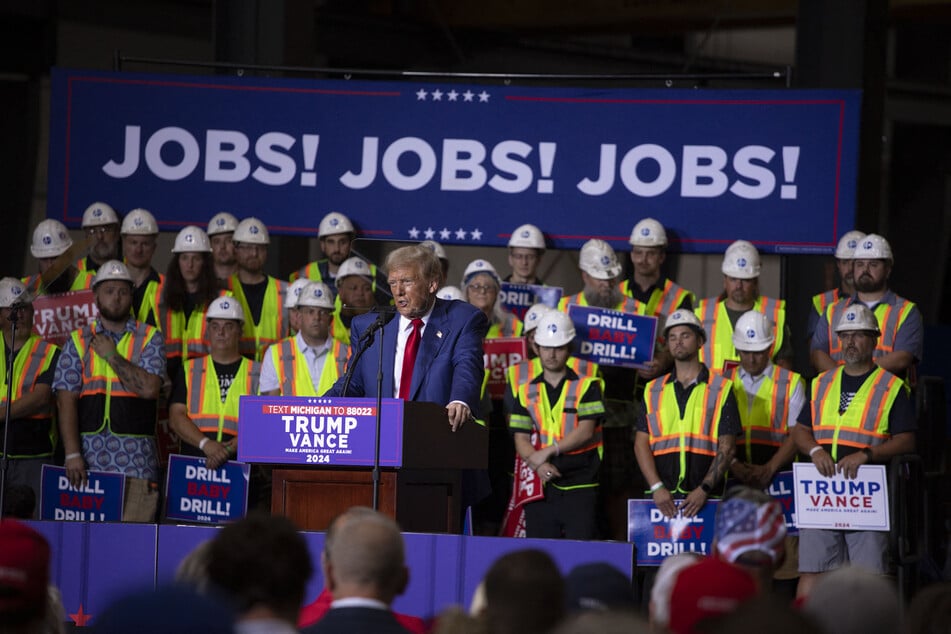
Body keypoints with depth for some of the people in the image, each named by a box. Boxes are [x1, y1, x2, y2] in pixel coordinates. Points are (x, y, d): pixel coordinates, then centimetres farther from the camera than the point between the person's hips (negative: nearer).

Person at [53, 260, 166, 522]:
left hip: (136, 458, -1)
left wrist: (111, 355, -3)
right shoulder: (79, 341, 12)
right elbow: (66, 401, 3)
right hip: (90, 452, 1)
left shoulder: (149, 338, 9)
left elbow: (149, 388, -7)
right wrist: (72, 454, -7)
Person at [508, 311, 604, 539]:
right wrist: (538, 464, -13)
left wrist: (548, 451, -13)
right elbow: (521, 439, 7)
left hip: (579, 488, -3)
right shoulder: (526, 392, 15)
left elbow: (585, 431, -5)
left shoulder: (587, 387, 6)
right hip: (540, 487, 3)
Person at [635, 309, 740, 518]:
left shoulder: (721, 388, 7)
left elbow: (727, 447, 2)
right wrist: (657, 487, -6)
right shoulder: (653, 391, 15)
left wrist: (704, 489, -10)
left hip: (705, 498, -2)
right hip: (662, 495, 2)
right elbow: (641, 443, 9)